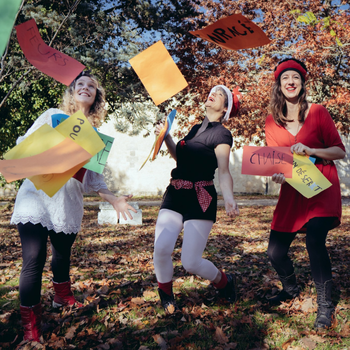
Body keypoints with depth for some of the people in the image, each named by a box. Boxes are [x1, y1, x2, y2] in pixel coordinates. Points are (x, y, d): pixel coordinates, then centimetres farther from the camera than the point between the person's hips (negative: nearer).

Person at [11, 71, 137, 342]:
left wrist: (113, 200, 5)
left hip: (69, 205, 4)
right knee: (34, 260, -8)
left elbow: (93, 175, 13)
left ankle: (63, 297, 43)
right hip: (37, 197, -3)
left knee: (63, 254, 16)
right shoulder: (53, 116, 5)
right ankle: (31, 323, 7)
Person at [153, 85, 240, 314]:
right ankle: (166, 296, 14)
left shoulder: (222, 134, -4)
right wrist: (166, 136, 14)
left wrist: (229, 199, -34)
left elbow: (224, 172, -15)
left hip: (200, 199, -5)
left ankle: (225, 282, 25)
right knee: (161, 250, -14)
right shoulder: (196, 128, 17)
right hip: (176, 194, 6)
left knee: (191, 262, -7)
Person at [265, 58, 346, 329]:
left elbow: (340, 151, -4)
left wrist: (310, 150, -20)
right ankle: (291, 289, 36)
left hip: (321, 187, -3)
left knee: (314, 241, -24)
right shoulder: (272, 121, 4)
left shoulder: (318, 112, -3)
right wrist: (276, 174, -15)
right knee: (275, 252, 3)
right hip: (292, 192, 4)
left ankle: (325, 306, -1)